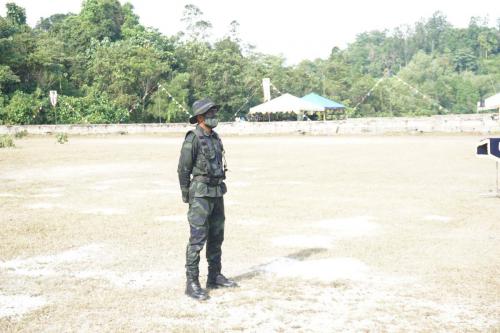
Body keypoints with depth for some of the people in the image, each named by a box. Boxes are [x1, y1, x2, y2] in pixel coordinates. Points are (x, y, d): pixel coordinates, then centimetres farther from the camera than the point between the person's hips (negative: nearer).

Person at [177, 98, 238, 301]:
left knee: (216, 237, 13)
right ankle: (192, 284, -3)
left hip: (217, 193, 8)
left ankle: (215, 277, 24)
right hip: (200, 194, -8)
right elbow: (183, 169, -11)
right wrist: (187, 197, -10)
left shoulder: (215, 138, 13)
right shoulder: (192, 139, -13)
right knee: (197, 239, -7)